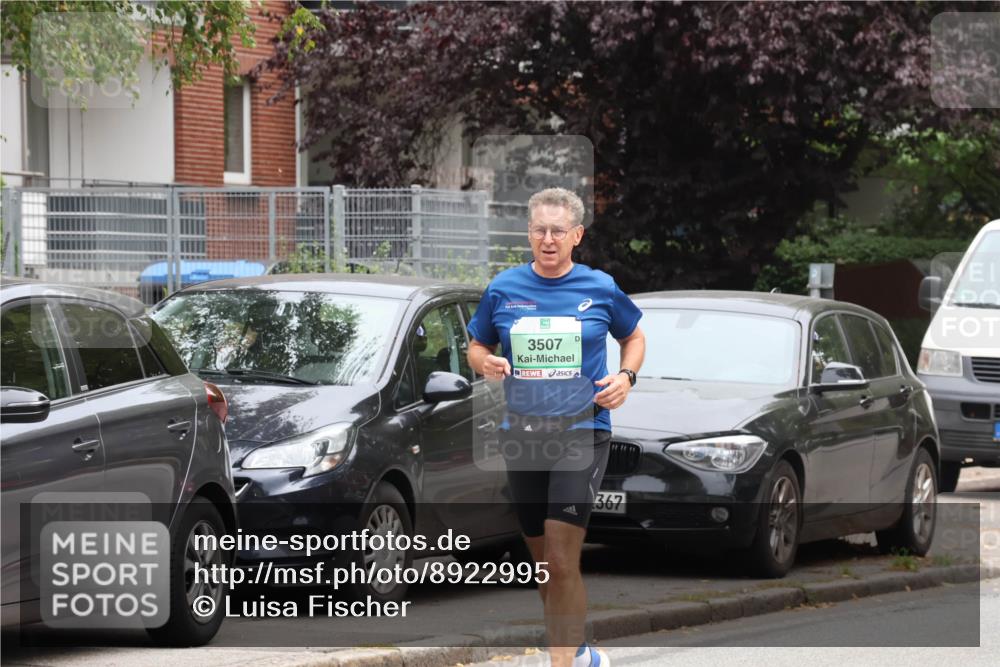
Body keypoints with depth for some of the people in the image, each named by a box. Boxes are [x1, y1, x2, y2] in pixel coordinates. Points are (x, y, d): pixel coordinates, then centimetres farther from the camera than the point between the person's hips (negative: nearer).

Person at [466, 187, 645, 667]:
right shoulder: (504, 289, 3)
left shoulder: (601, 288, 0)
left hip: (582, 433, -3)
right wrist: (486, 363, -9)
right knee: (543, 560, 13)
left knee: (561, 560, -16)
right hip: (522, 435, 3)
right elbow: (477, 347, 15)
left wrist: (626, 376, -3)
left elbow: (634, 338, 16)